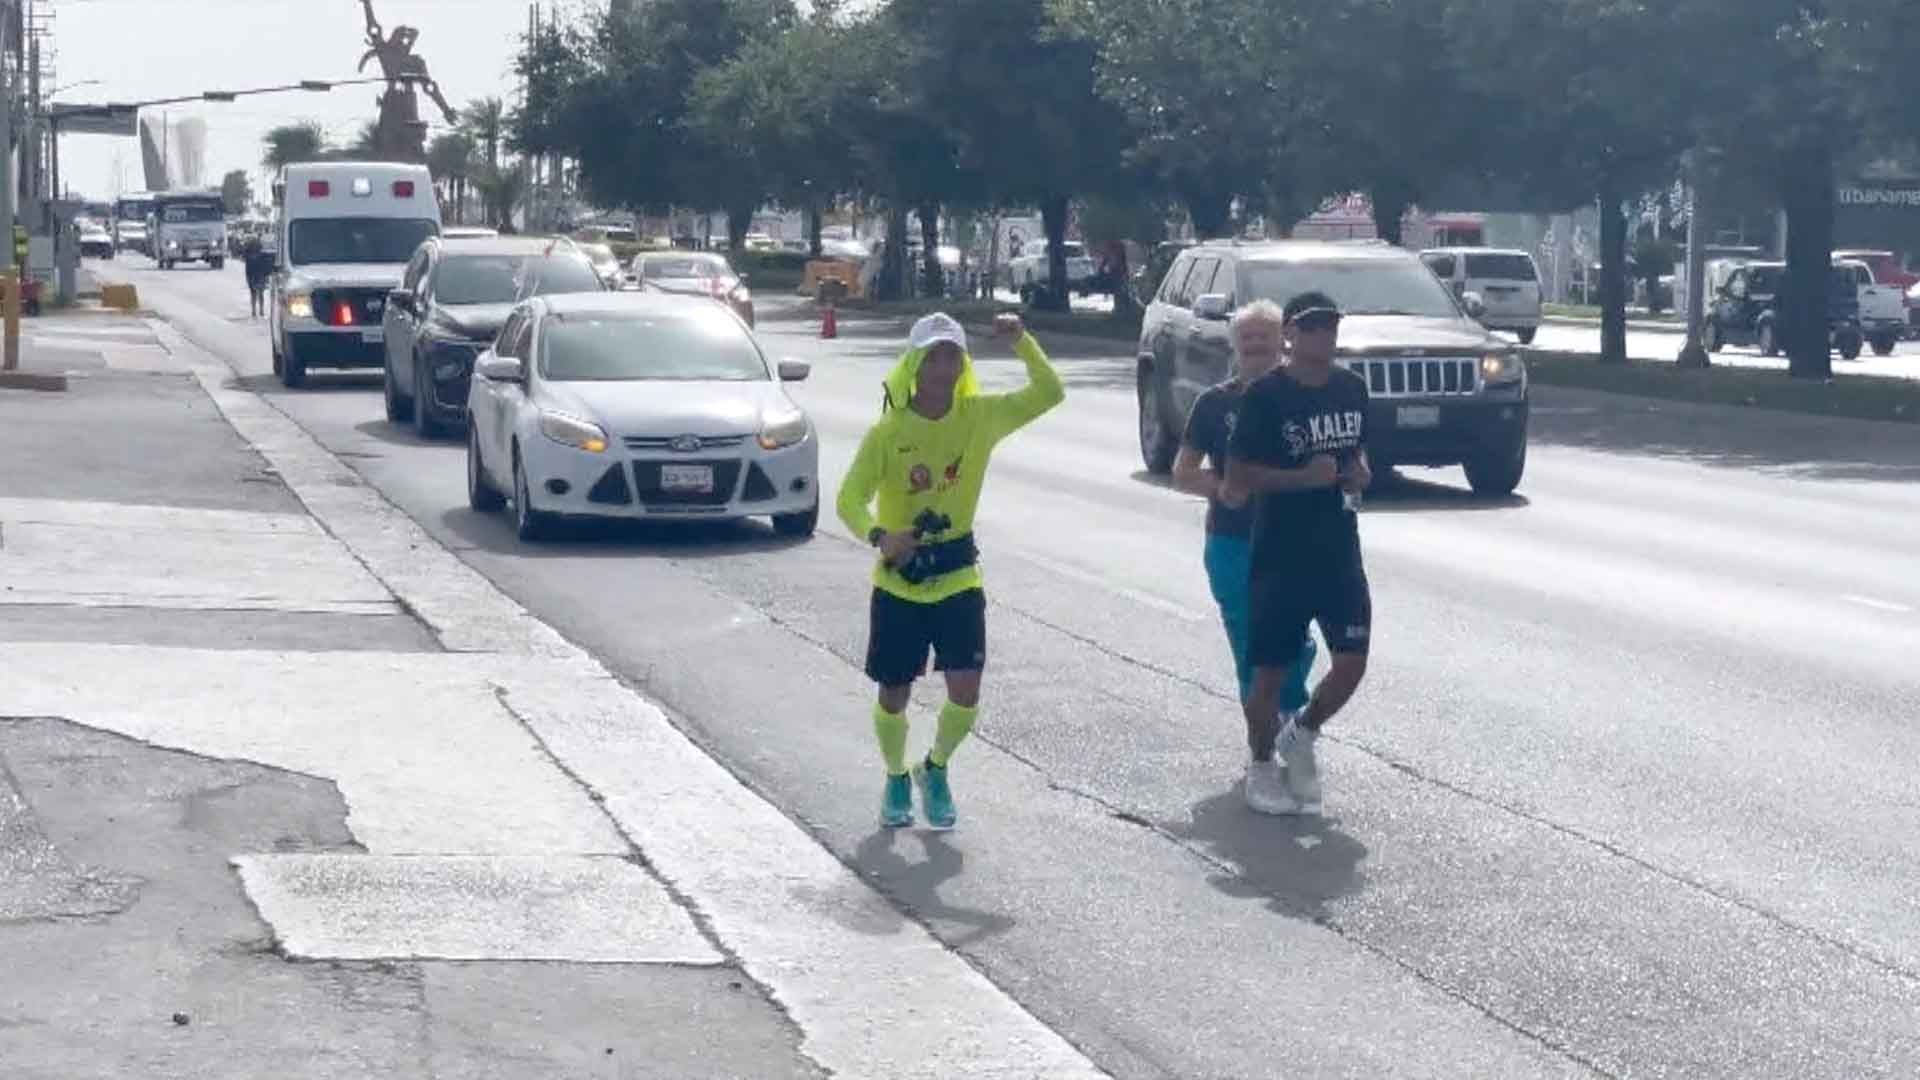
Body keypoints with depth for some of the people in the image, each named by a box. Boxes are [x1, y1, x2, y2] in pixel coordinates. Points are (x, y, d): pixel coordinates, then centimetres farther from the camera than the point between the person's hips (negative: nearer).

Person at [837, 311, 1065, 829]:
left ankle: (935, 769, 22)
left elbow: (1050, 394, -7)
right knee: (894, 695, 7)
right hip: (898, 582, -1)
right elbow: (850, 498, -14)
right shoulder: (889, 430, -11)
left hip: (958, 578, 1)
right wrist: (880, 536, -34)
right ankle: (896, 778, 34)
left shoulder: (980, 416, -5)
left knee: (966, 693, -7)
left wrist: (1022, 341, -22)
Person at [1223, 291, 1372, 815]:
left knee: (1352, 661, -2)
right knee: (1270, 670, 3)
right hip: (1280, 555, -5)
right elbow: (1238, 475, -12)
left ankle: (1301, 734, 24)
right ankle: (1262, 767, 23)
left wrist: (1360, 471, -1)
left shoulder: (1352, 387, 5)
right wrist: (1304, 477, -22)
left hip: (1339, 552, 5)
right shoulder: (1266, 395, -12)